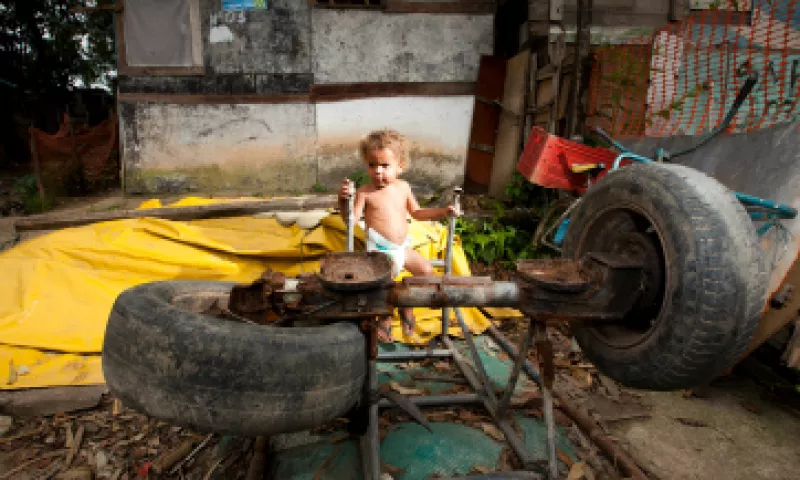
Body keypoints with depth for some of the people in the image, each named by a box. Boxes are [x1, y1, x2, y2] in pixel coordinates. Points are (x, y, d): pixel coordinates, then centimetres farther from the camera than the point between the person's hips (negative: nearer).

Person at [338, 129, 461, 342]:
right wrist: (343, 199, -31)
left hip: (403, 247, 6)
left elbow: (417, 213, 17)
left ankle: (407, 306, 20)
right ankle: (385, 319, 8)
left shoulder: (403, 187, 6)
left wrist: (444, 212, 9)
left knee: (426, 271, -1)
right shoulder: (365, 192, -9)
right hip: (379, 250, -6)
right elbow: (351, 219, -14)